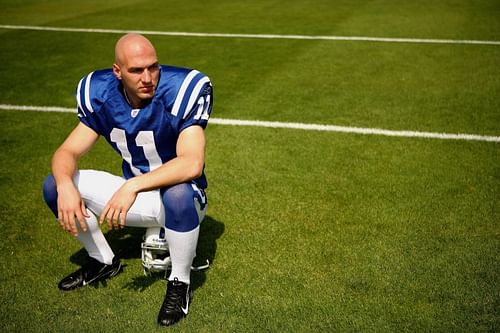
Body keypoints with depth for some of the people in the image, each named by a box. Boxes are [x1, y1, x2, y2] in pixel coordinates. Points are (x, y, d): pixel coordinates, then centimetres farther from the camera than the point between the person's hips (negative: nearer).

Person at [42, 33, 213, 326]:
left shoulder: (182, 90, -25)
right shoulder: (100, 94, -9)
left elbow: (192, 164, -35)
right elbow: (68, 151, -8)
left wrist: (133, 186, -44)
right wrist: (65, 184, -31)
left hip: (178, 201, -5)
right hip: (134, 194, 5)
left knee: (179, 194, -41)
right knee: (54, 185, -6)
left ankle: (180, 283, -13)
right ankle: (104, 262, 16)